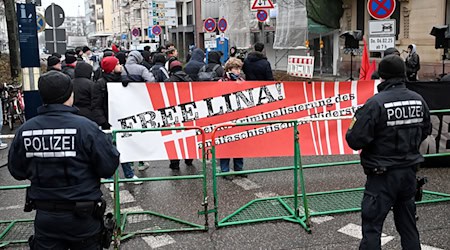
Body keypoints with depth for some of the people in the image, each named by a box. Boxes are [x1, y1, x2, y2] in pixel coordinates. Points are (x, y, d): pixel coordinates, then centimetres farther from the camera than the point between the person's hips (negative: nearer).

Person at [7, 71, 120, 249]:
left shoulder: (24, 130, -9)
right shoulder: (85, 127, -20)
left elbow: (17, 171, 4)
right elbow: (109, 167, -17)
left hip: (45, 216, 3)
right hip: (82, 216, -2)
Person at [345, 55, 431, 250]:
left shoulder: (376, 103, -20)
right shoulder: (419, 100, -1)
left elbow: (356, 141, -20)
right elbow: (425, 131, 13)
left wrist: (351, 131, 0)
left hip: (382, 175, -6)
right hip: (409, 172, 6)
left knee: (372, 226, 2)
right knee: (408, 224, 19)